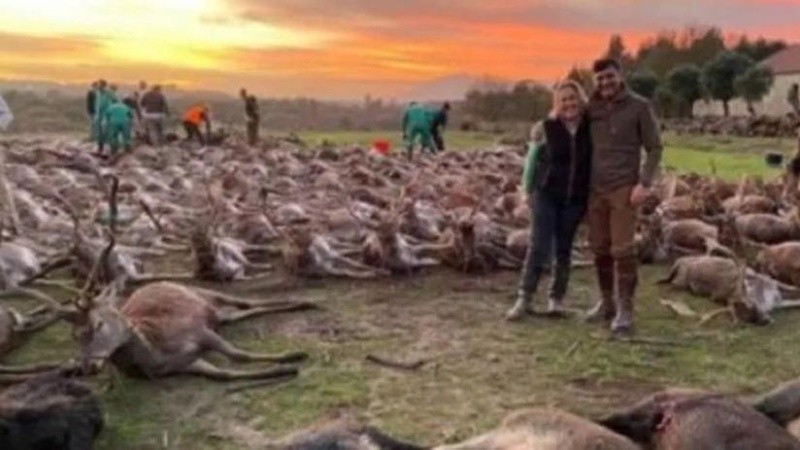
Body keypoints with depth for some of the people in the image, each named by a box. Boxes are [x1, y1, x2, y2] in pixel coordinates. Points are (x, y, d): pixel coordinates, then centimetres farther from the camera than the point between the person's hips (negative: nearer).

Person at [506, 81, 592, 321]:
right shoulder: (547, 128, -6)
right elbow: (533, 159, 4)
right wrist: (528, 189, 4)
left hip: (575, 199, 1)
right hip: (547, 195, -1)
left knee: (564, 250, 9)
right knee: (539, 247, -5)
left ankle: (556, 298, 19)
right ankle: (524, 299, 1)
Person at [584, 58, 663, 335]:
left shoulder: (639, 107, -1)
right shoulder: (591, 109, 9)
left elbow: (655, 148, -2)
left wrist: (644, 183, -12)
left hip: (624, 188, -4)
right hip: (595, 189, 4)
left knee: (622, 249, -8)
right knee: (600, 248, 8)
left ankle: (625, 310, -3)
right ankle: (607, 303, 20)